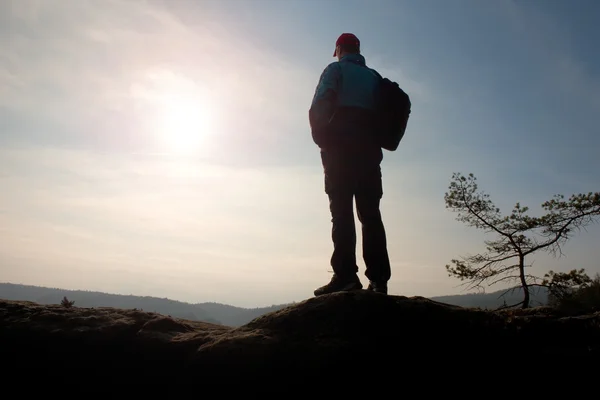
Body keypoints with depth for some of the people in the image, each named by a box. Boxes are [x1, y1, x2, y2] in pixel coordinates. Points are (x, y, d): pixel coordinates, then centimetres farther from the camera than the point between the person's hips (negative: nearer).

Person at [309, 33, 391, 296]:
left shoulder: (336, 69, 9)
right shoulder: (374, 77, 24)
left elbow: (319, 108, -6)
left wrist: (321, 138, 2)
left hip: (340, 149, -5)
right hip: (370, 151, 5)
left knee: (342, 210, -10)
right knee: (370, 213, 1)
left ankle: (346, 275, -18)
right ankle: (378, 278, -4)